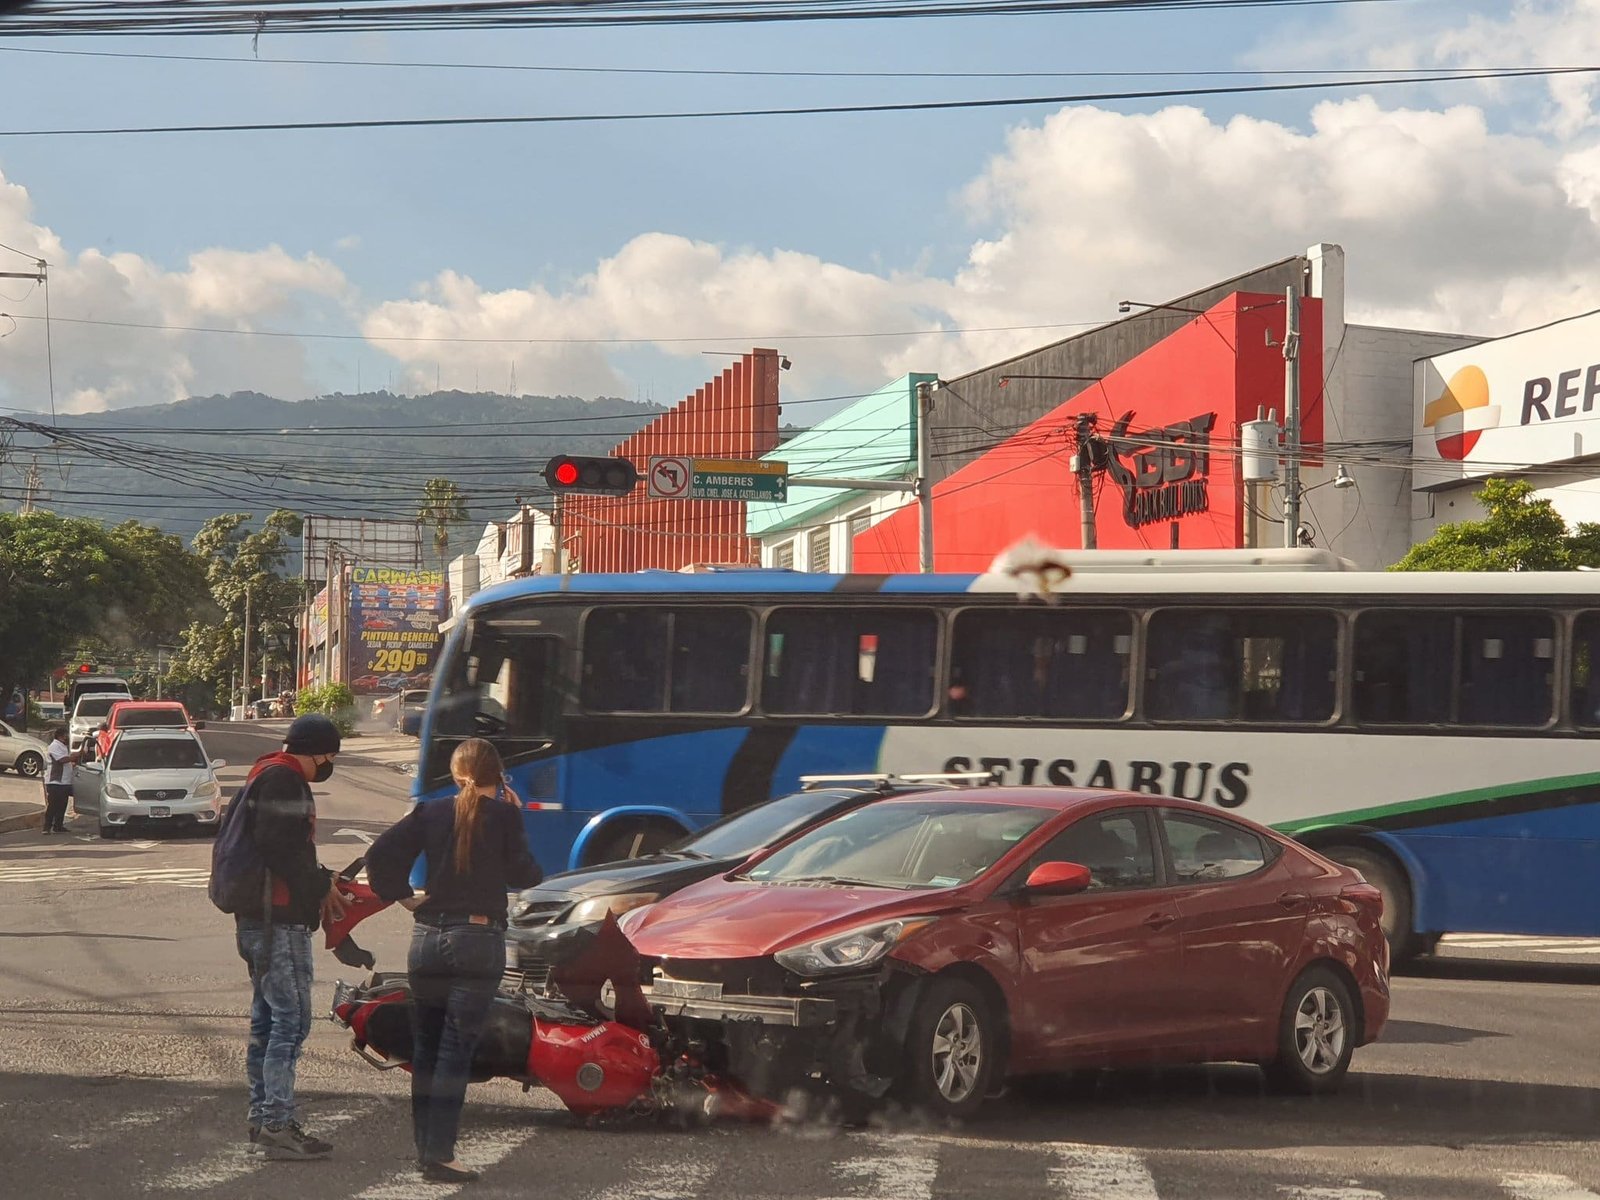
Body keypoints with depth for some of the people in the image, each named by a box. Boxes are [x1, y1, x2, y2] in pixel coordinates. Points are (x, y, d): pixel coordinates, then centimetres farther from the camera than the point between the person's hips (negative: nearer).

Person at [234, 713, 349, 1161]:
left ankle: (261, 1117, 21)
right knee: (291, 1018, -10)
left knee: (267, 1018, 15)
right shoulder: (284, 780, -14)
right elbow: (281, 849, -22)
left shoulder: (267, 776, 20)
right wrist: (322, 885, -10)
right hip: (279, 920, -11)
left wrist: (322, 881, 11)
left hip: (257, 918, 11)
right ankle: (277, 1124, -11)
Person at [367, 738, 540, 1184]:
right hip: (479, 941, -4)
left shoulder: (430, 813, 3)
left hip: (427, 939, 4)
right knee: (455, 1051, -5)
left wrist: (401, 896, 9)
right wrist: (515, 814, 5)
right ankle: (439, 1154, -10)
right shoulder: (504, 816, -6)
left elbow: (381, 854, -3)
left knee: (426, 1048, 15)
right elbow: (525, 875, -3)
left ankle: (425, 1146, 20)